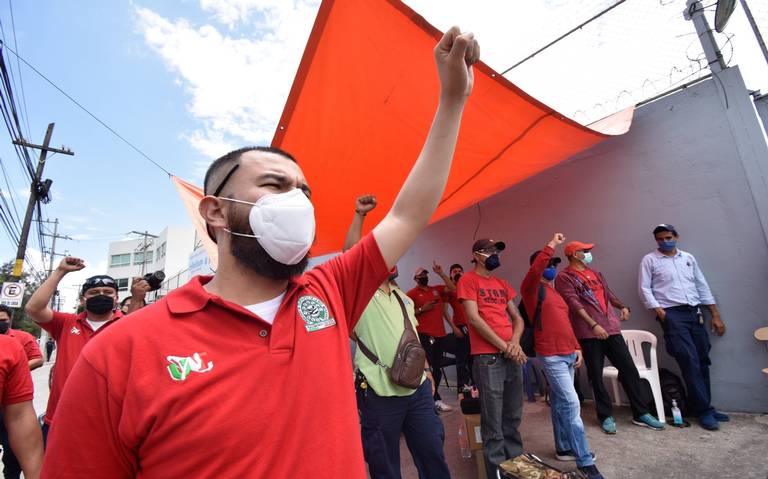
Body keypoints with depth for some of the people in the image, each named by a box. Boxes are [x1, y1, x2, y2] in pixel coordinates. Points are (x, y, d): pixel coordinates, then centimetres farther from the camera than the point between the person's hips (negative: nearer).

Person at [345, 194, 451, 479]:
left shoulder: (403, 298, 15)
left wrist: (426, 370, 15)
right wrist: (359, 215, -21)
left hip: (418, 387, 6)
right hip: (379, 392, -5)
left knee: (433, 452, 16)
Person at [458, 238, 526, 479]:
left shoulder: (502, 284, 16)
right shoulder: (468, 280, -5)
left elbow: (517, 318, 15)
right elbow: (474, 318, -13)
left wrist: (515, 342, -5)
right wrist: (504, 347, -11)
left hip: (513, 355, 7)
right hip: (487, 357, -7)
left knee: (513, 416, 17)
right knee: (493, 421, 0)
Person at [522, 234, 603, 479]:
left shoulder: (555, 291, 18)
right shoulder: (532, 288, -8)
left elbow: (565, 322, 20)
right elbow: (535, 269, -29)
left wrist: (577, 347, 14)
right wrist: (552, 244, -21)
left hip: (568, 353, 8)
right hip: (551, 355, -8)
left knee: (560, 402, 17)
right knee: (571, 404, -7)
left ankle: (563, 448, 30)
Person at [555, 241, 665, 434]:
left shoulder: (595, 274, 17)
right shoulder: (564, 277, -8)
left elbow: (608, 293, 27)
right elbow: (574, 304, -17)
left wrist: (622, 306, 9)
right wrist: (593, 325, -23)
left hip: (611, 328, 7)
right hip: (588, 333, -6)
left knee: (629, 368, 8)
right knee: (596, 375, 4)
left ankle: (641, 413, 23)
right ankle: (606, 416, 18)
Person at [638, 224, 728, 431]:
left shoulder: (688, 258, 14)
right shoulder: (650, 260, 0)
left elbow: (702, 287, 15)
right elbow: (644, 289, -4)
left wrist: (715, 315, 11)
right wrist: (660, 312, -12)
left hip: (695, 313, 5)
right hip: (672, 314, -5)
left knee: (702, 361, 8)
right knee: (690, 361, -8)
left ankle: (703, 407, 20)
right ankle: (704, 410, 2)